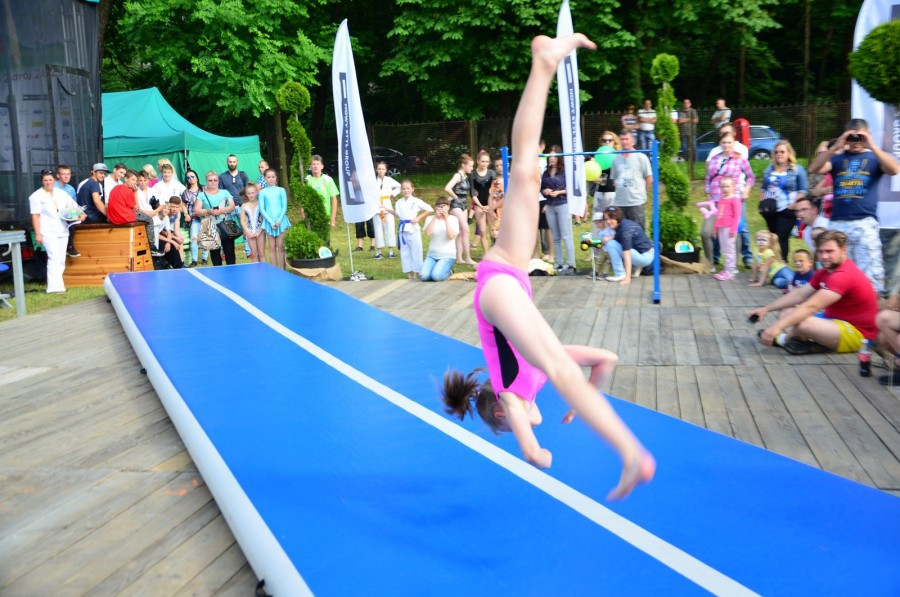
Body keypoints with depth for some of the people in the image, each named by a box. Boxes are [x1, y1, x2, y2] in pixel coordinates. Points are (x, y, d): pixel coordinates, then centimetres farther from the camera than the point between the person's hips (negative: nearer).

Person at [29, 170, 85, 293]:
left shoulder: (61, 193, 13)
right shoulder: (36, 196, -1)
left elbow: (74, 206, 17)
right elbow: (35, 216, -6)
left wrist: (81, 214, -4)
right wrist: (37, 234, -12)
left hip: (63, 231, 6)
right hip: (48, 231, -6)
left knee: (61, 259, 6)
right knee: (55, 257, -17)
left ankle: (56, 283, 13)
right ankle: (55, 287, -20)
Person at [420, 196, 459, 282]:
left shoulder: (453, 219, 0)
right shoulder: (430, 218, 6)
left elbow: (452, 236, -15)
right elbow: (428, 233, -14)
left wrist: (446, 219, -16)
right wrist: (435, 217, -15)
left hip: (448, 255, -3)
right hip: (432, 254, 3)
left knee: (437, 276, -27)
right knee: (423, 276, -21)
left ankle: (449, 272, 7)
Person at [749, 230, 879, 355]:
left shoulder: (845, 275, -23)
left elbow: (811, 307, -32)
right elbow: (799, 295, 10)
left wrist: (778, 326, -37)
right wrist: (766, 309, 2)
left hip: (857, 333, -10)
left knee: (802, 323, -33)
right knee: (786, 313, 9)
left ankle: (783, 338, -5)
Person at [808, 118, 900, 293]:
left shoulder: (874, 157, 9)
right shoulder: (838, 157, 13)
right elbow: (814, 169, -4)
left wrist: (871, 146, -14)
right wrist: (835, 147, -12)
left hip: (865, 223, -2)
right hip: (837, 223, 2)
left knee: (869, 271, -6)